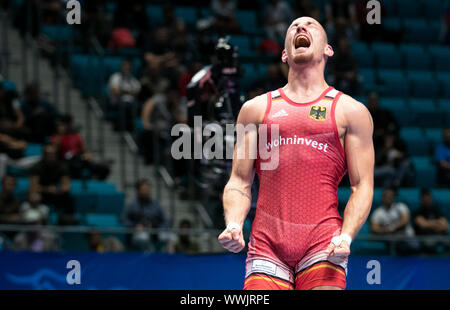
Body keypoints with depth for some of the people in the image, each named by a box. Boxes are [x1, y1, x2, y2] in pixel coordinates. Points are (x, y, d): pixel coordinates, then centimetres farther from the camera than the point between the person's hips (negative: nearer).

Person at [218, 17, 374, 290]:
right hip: (267, 244, 2)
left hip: (322, 245, -2)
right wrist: (233, 225, -5)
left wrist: (346, 236, -10)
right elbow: (240, 182, 15)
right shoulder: (256, 109, 18)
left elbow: (362, 186, 7)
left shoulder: (351, 111, 12)